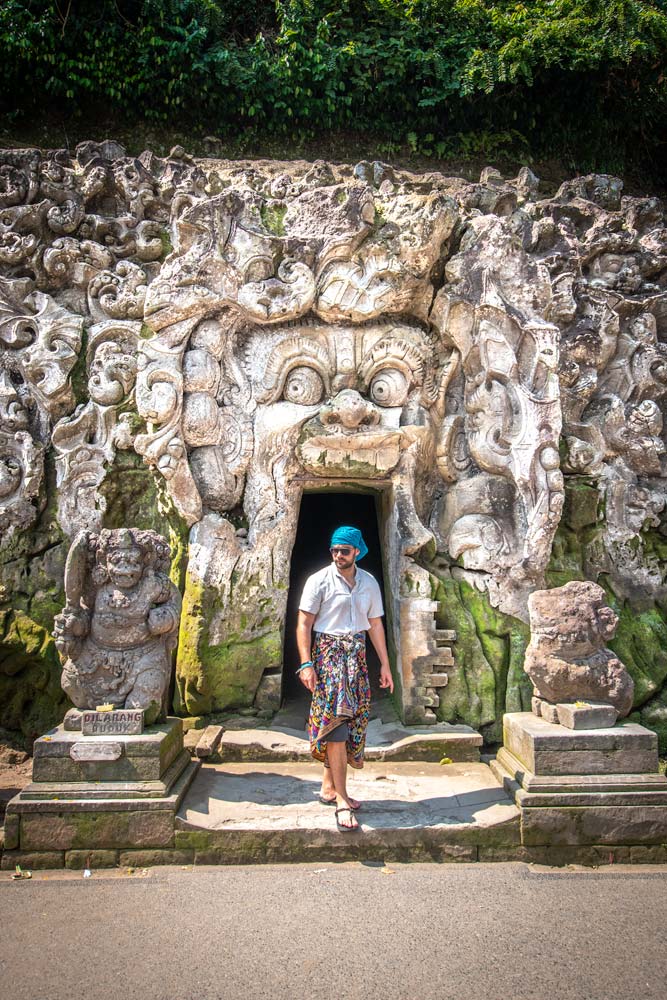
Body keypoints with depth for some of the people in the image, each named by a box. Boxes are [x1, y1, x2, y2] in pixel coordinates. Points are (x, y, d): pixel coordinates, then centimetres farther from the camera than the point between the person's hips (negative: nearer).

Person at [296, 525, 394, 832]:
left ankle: (329, 787, 23)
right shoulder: (319, 581, -6)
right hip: (328, 654, -5)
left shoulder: (369, 583, 9)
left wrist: (385, 664, 11)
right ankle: (341, 800, -8)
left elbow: (375, 624, 13)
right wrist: (306, 664, -15)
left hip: (356, 656, 5)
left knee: (350, 720, 7)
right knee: (336, 720, -12)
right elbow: (304, 623, -7)